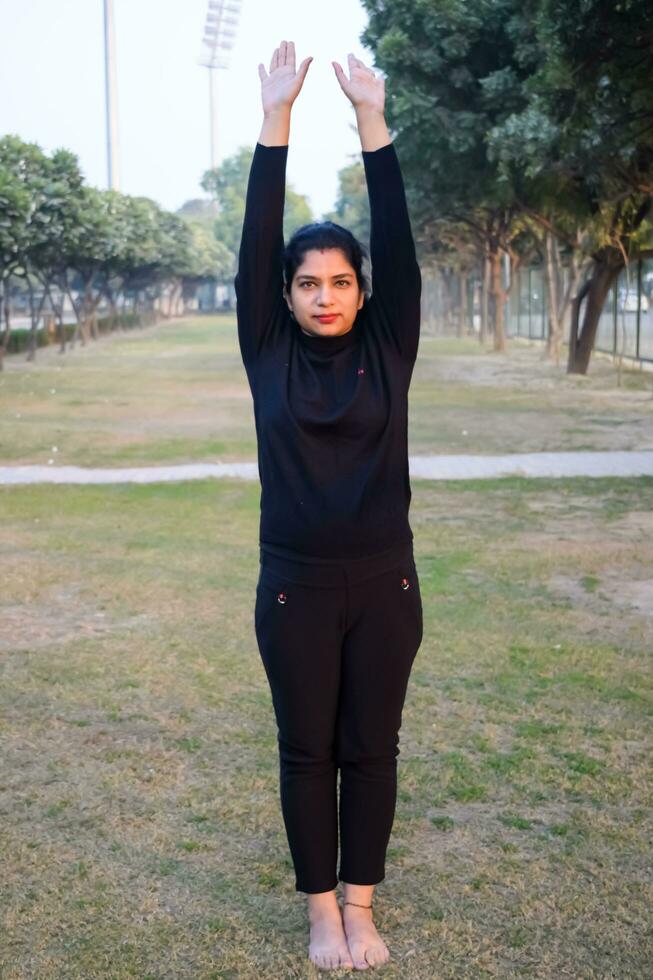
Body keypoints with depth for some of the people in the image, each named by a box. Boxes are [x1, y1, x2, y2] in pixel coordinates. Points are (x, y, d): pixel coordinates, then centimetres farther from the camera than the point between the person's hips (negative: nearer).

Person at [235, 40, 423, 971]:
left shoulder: (388, 350, 0)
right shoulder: (268, 354, -1)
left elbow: (399, 245, -8)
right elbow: (255, 246, -7)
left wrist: (373, 122, -11)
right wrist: (275, 122, -11)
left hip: (384, 584, 1)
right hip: (295, 588, 0)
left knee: (371, 748, 11)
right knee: (307, 750, 10)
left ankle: (361, 905, 29)